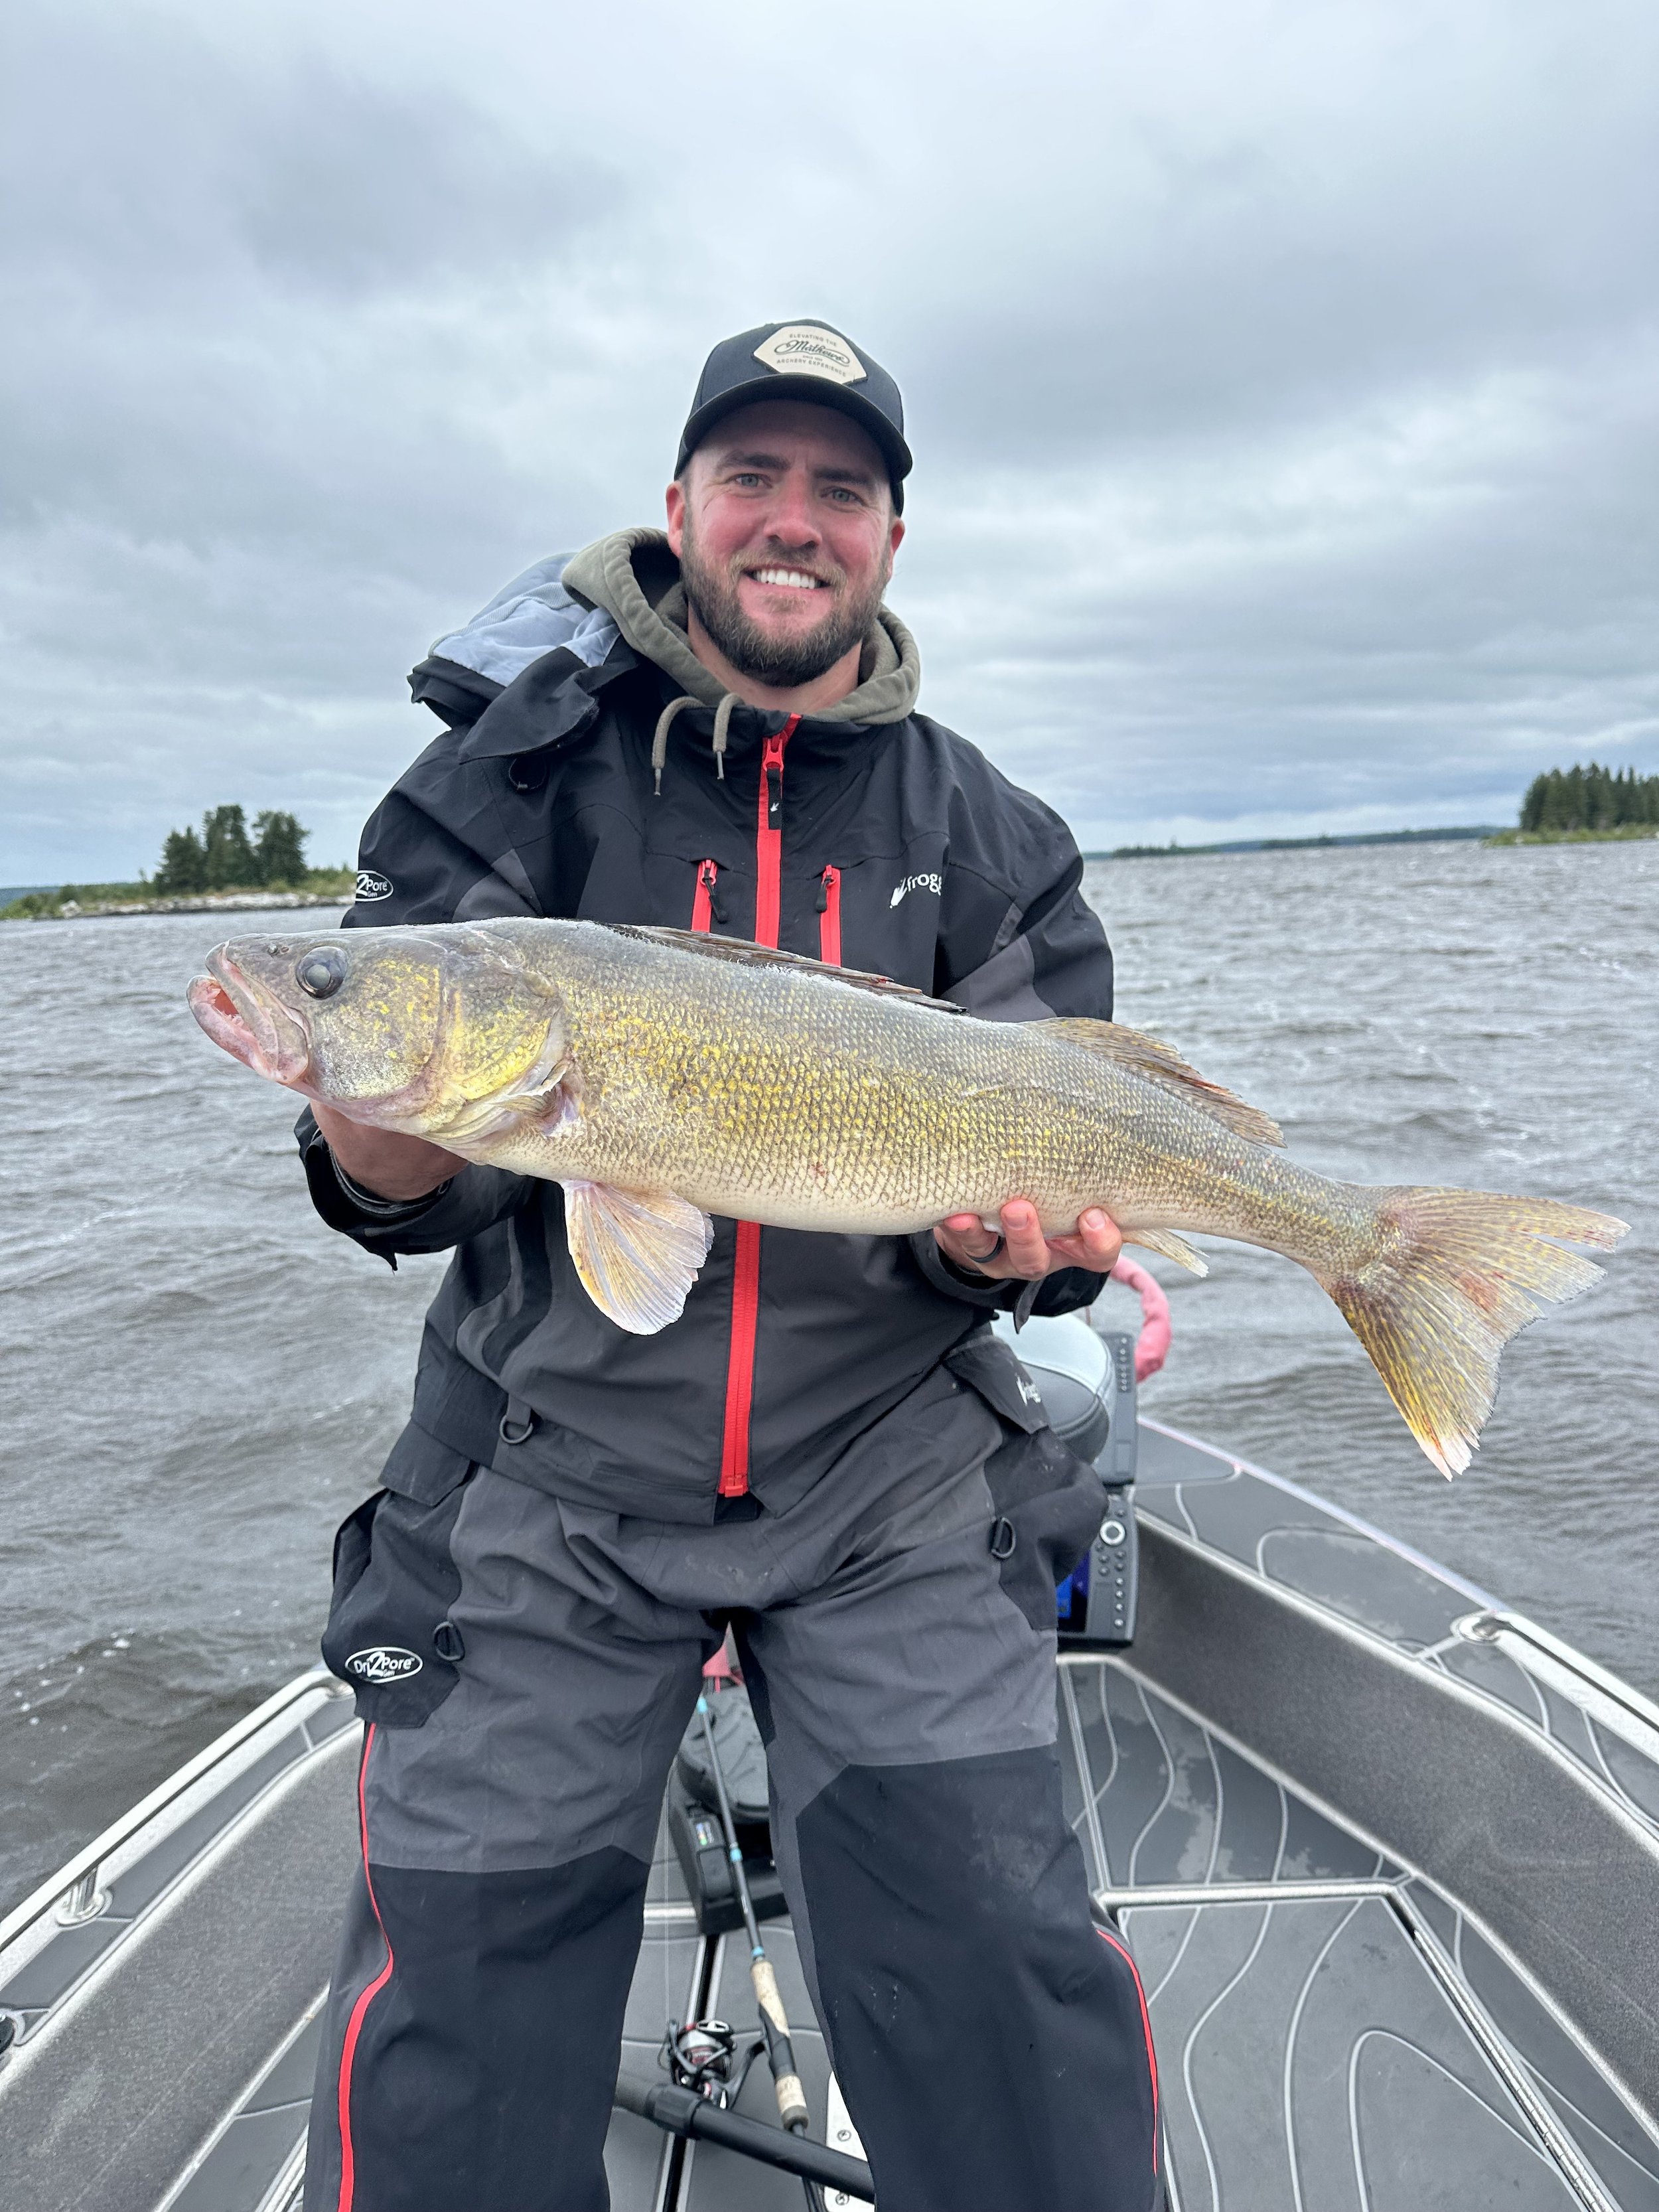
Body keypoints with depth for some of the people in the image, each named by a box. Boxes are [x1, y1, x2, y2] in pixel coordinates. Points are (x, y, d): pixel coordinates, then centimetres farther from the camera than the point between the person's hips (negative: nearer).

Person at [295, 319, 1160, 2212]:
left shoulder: (983, 836, 4)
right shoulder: (523, 772, -1)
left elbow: (1060, 1184, 2)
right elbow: (406, 1201, -6)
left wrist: (1014, 1237, -21)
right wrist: (379, 1121, -29)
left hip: (892, 1484, 1)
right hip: (553, 1480, 0)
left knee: (1006, 1995, -2)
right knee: (457, 2034, 7)